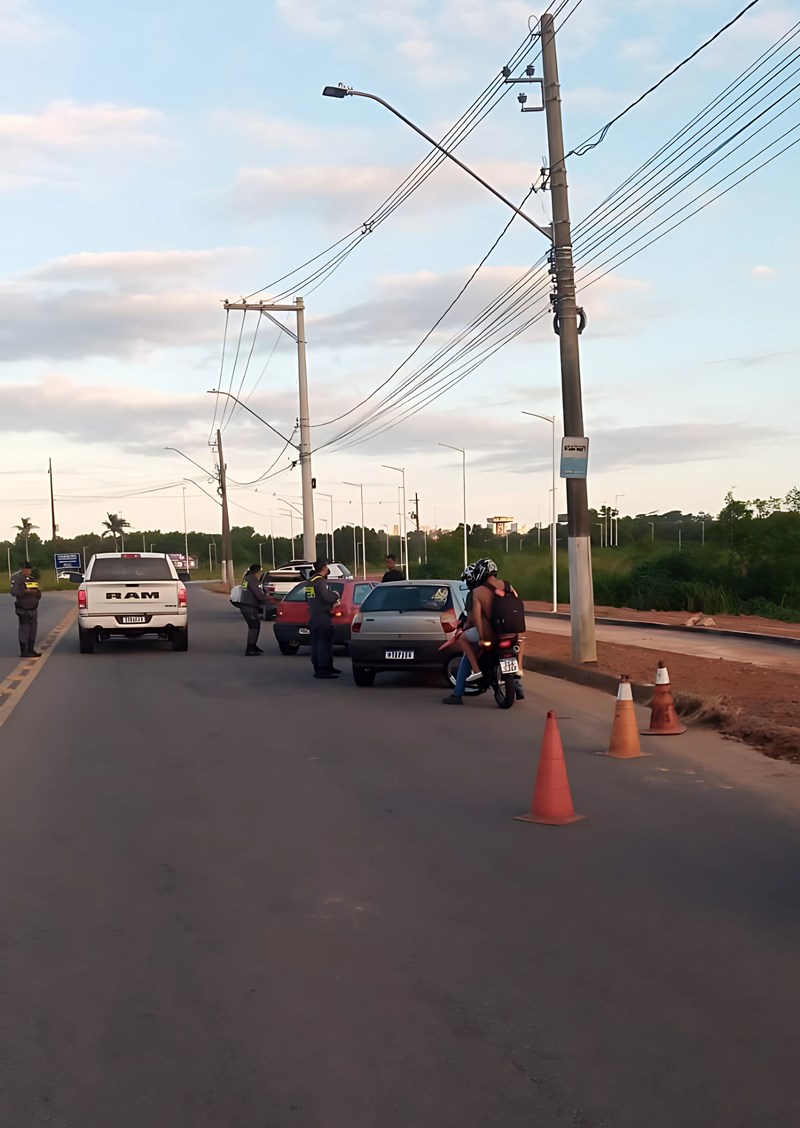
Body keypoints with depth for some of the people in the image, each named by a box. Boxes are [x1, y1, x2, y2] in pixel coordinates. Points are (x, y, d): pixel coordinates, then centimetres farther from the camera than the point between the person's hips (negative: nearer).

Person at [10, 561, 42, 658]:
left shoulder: (33, 579, 14)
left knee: (32, 630, 8)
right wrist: (25, 591, -28)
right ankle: (24, 651, -6)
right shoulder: (16, 578, -5)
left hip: (33, 609, 6)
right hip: (23, 609, -6)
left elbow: (39, 596, 16)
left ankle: (31, 650, 16)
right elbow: (13, 592, -17)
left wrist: (37, 592, -6)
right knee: (24, 630, -8)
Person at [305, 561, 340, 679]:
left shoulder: (310, 582, 16)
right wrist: (335, 596, -5)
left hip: (313, 617, 10)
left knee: (316, 644, 12)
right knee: (324, 643, -9)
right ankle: (323, 670, -11)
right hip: (322, 617, -10)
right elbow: (326, 597, -26)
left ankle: (318, 669, 19)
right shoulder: (320, 581, -15)